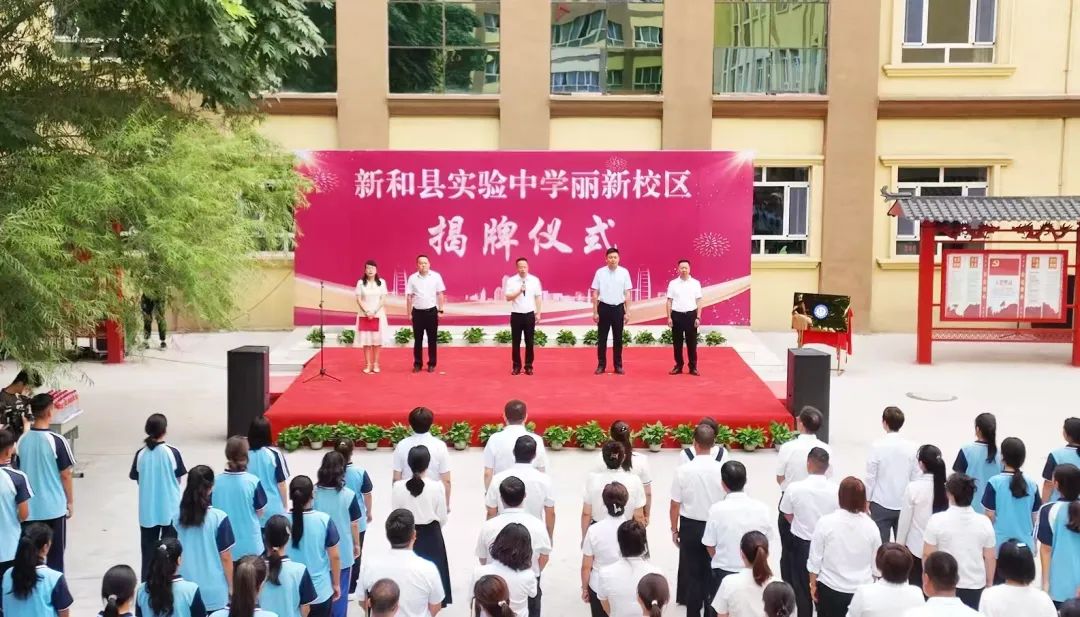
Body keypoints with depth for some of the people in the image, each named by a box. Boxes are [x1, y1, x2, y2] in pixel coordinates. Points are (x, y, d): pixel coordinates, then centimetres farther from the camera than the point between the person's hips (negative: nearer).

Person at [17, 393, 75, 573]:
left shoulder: (22, 440, -2)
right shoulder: (56, 441, -17)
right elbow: (65, 475, -11)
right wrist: (70, 501, 1)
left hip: (29, 508, 4)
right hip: (54, 507, -4)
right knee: (55, 555, 8)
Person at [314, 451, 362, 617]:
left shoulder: (313, 493, -12)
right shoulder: (349, 495, -17)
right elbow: (354, 524, -7)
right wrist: (356, 544, 9)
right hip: (343, 551, -2)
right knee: (340, 590, 12)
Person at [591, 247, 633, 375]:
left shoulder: (624, 272, -1)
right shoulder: (600, 272, -3)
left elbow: (627, 293, 2)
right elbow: (595, 293, 0)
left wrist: (627, 312, -1)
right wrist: (595, 312, -3)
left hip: (618, 308, 1)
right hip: (604, 307, -1)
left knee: (618, 338, 8)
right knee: (602, 338, 5)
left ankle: (618, 365, 16)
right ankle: (601, 365, 13)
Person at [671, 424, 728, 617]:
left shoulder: (683, 471, -16)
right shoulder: (721, 470, -15)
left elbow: (675, 505, -9)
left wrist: (674, 530, 8)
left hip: (690, 527, 0)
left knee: (692, 572, 15)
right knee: (712, 573, 16)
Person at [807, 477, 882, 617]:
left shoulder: (825, 522, -16)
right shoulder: (871, 526, -9)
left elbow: (815, 558, -8)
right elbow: (876, 562, 2)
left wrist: (813, 584, 6)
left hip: (830, 589, -1)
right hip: (863, 590, 2)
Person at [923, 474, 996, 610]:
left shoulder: (937, 520, -15)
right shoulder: (984, 522, -7)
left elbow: (928, 554, -10)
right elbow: (989, 557, 0)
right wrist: (989, 582, 15)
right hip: (975, 585, 2)